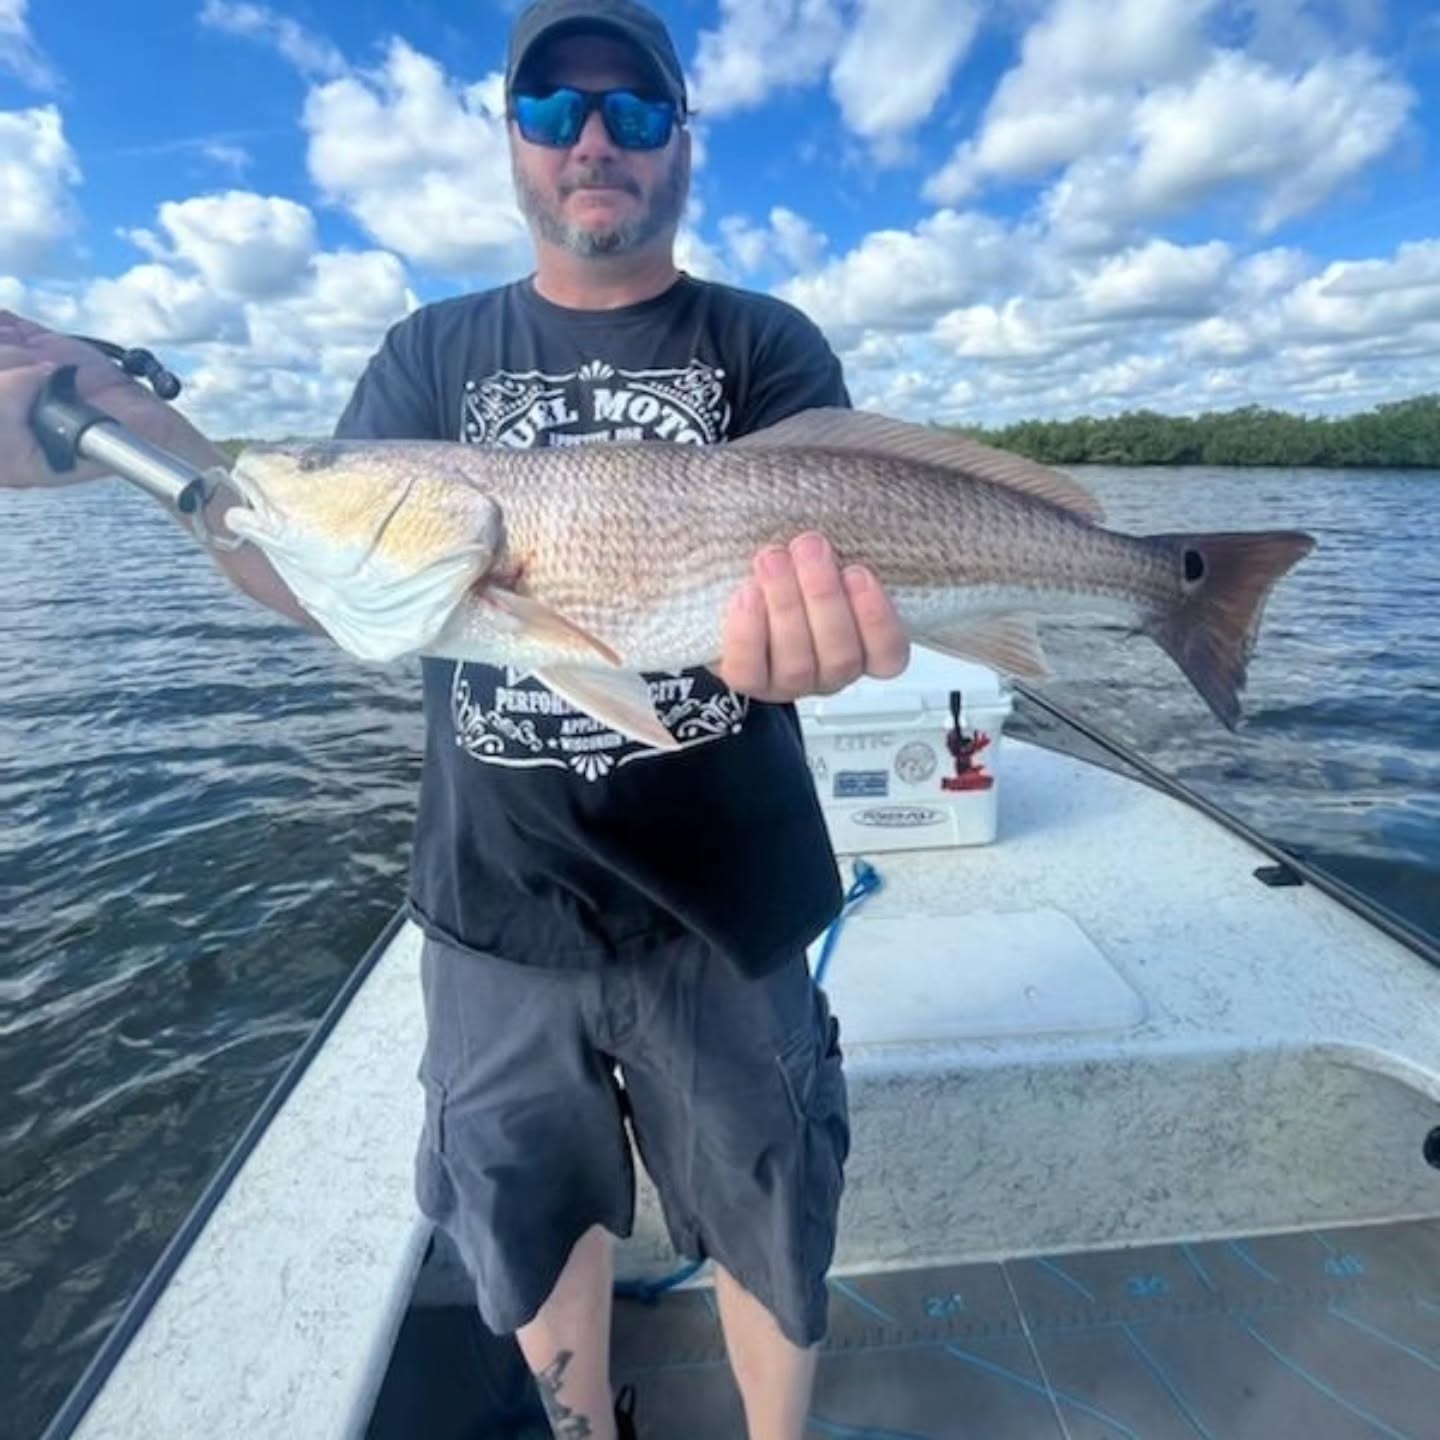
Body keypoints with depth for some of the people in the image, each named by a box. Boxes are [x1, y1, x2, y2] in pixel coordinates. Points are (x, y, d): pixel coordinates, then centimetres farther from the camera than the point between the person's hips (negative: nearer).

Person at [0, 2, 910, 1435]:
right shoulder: (432, 353, 7)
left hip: (721, 901, -1)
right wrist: (128, 426, -20)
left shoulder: (766, 344, 2)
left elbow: (829, 552, -11)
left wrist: (812, 625, -35)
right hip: (495, 904, 3)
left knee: (768, 1225, 17)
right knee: (534, 1224, 23)